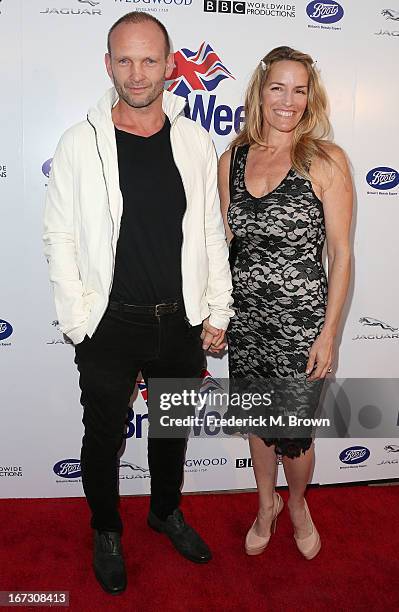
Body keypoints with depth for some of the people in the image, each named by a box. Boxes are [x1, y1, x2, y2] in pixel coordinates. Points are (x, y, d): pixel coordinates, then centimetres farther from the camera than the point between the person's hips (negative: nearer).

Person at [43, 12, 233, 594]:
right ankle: (107, 531, 41)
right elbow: (60, 238, -4)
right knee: (104, 436, 15)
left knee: (173, 427, 21)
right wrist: (77, 320, -9)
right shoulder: (80, 143, -7)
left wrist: (217, 311, 3)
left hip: (182, 322, 3)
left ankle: (166, 510, 48)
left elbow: (212, 234, 5)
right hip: (110, 326, -2)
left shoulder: (196, 142, 0)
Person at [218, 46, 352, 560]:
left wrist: (329, 333, -10)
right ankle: (266, 503, 46)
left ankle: (297, 504, 42)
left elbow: (341, 252, -8)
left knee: (293, 432, 8)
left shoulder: (325, 160, -8)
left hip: (300, 320, -3)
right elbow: (224, 242, 10)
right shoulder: (232, 160, 4)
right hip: (244, 317, 4)